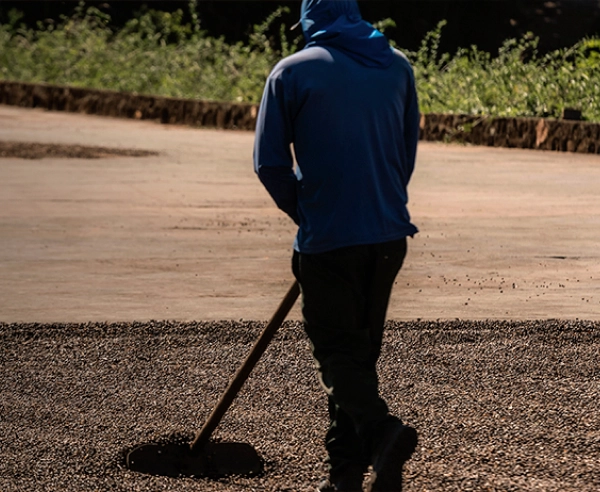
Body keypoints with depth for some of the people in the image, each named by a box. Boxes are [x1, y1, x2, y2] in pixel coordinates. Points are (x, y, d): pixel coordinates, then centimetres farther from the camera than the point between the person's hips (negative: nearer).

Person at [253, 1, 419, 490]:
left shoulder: (292, 72, -4)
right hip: (390, 234, 5)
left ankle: (381, 430, -20)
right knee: (362, 350, 15)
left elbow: (270, 164, -3)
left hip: (328, 239, -4)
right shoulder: (397, 66, 8)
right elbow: (408, 153, 14)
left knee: (338, 352, 4)